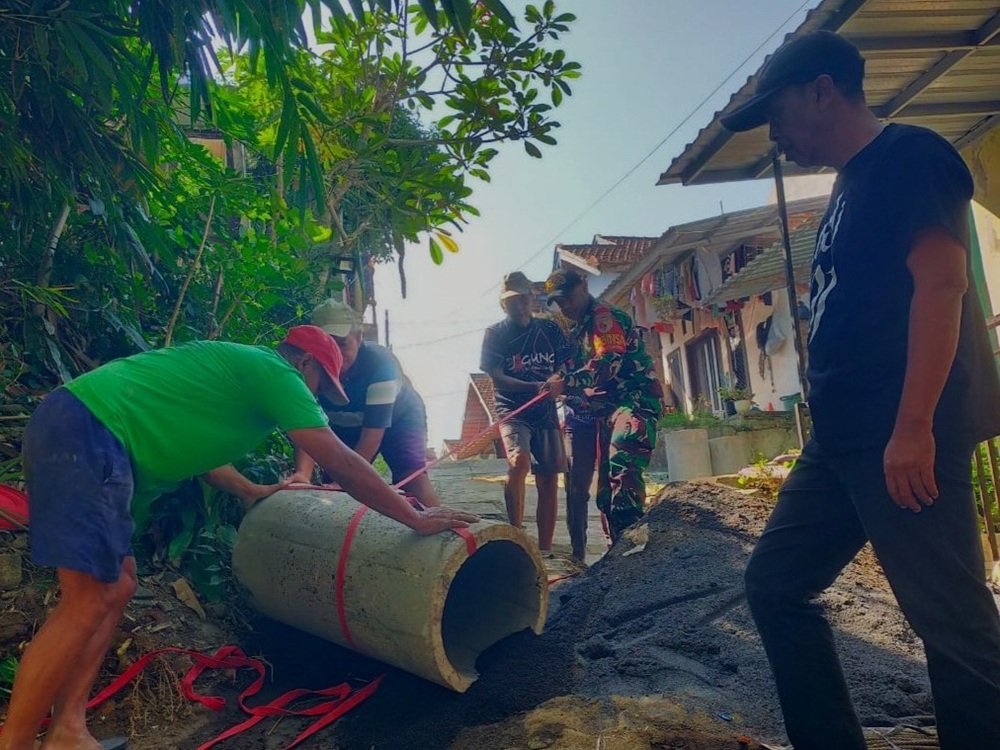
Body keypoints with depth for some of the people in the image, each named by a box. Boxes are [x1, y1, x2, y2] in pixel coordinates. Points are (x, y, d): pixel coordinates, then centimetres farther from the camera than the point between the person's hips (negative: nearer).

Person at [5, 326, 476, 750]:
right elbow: (340, 463, -8)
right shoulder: (275, 371, -5)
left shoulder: (237, 365, 23)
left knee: (115, 587, 12)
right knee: (88, 603, -10)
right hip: (87, 430, -11)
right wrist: (416, 519, -1)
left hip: (76, 429, 11)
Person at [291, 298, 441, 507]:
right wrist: (302, 473, -50)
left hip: (398, 418, -4)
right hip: (345, 426, 4)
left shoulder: (380, 363, -37)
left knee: (413, 478, -24)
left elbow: (373, 433, -37)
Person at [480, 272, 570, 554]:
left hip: (546, 412, 4)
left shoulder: (550, 330, 8)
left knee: (549, 481, 1)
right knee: (519, 461, -29)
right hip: (512, 410, -3)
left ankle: (544, 550, 12)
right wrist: (535, 387, -23)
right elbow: (497, 377, -9)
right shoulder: (495, 334, 0)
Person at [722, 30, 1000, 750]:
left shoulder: (909, 155, -5)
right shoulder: (851, 187, 21)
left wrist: (913, 427, -23)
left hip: (903, 437, -10)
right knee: (775, 581, 11)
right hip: (843, 439, 10)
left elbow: (941, 283, -17)